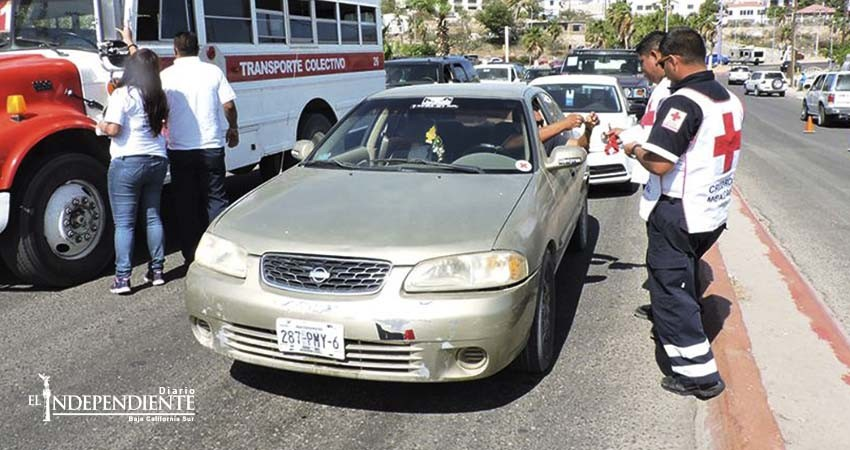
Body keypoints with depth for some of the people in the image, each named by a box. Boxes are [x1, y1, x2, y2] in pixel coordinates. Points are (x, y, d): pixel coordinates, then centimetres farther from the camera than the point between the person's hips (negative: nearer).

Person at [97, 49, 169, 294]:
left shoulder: (123, 94, -11)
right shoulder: (158, 96, 8)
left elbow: (113, 129, -19)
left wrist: (100, 125, 6)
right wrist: (133, 47, 42)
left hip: (128, 163, -6)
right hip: (157, 161, 6)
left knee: (124, 223, -1)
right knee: (153, 217, 15)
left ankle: (122, 278, -2)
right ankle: (157, 271, 19)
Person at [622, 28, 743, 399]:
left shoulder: (682, 103, -21)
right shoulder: (730, 100, 8)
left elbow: (659, 164, -27)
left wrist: (636, 151, -7)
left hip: (677, 215, -9)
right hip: (714, 212, 9)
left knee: (670, 291, 0)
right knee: (687, 276, 28)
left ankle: (699, 374, 2)